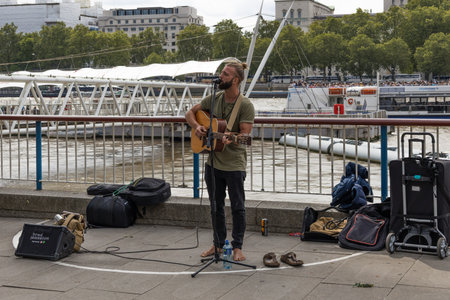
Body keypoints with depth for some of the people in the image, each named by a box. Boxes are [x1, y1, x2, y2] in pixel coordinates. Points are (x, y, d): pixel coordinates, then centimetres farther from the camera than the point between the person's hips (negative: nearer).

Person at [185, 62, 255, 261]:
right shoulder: (213, 99, 4)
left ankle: (237, 247, 16)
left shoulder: (245, 105, -12)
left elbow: (245, 133, -17)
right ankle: (218, 244, 28)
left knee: (237, 207, 4)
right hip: (213, 162, 6)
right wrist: (197, 127, -8)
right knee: (216, 205, 15)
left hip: (234, 164, -5)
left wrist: (230, 138, -36)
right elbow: (190, 113, 12)